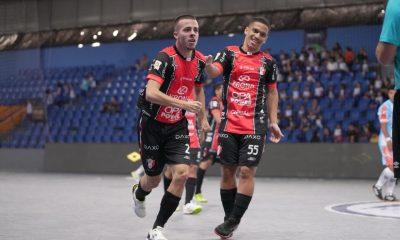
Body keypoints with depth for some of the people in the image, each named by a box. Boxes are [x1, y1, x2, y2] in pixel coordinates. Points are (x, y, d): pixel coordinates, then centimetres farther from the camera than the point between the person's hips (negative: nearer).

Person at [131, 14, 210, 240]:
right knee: (154, 179, 9)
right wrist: (183, 103, -41)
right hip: (153, 124, -4)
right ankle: (139, 194, 50)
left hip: (177, 126, 4)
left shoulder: (200, 60, -1)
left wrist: (203, 118, 16)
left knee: (182, 173, -15)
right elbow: (151, 93, -35)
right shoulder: (165, 57, -22)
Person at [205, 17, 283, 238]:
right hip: (229, 124, 0)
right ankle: (229, 218, 19)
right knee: (227, 171, 6)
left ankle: (233, 222, -2)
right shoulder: (229, 53, 3)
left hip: (255, 126, 0)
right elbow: (215, 71, -14)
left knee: (247, 172, -8)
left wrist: (273, 122, 7)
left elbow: (272, 91, 15)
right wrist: (208, 66, -39)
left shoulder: (268, 62, 8)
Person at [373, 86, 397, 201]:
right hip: (386, 140, -7)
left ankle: (389, 193, 10)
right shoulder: (385, 107, -8)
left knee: (393, 168, 5)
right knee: (392, 166, -15)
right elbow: (383, 125, -14)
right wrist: (389, 140, -22)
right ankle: (378, 186, 2)